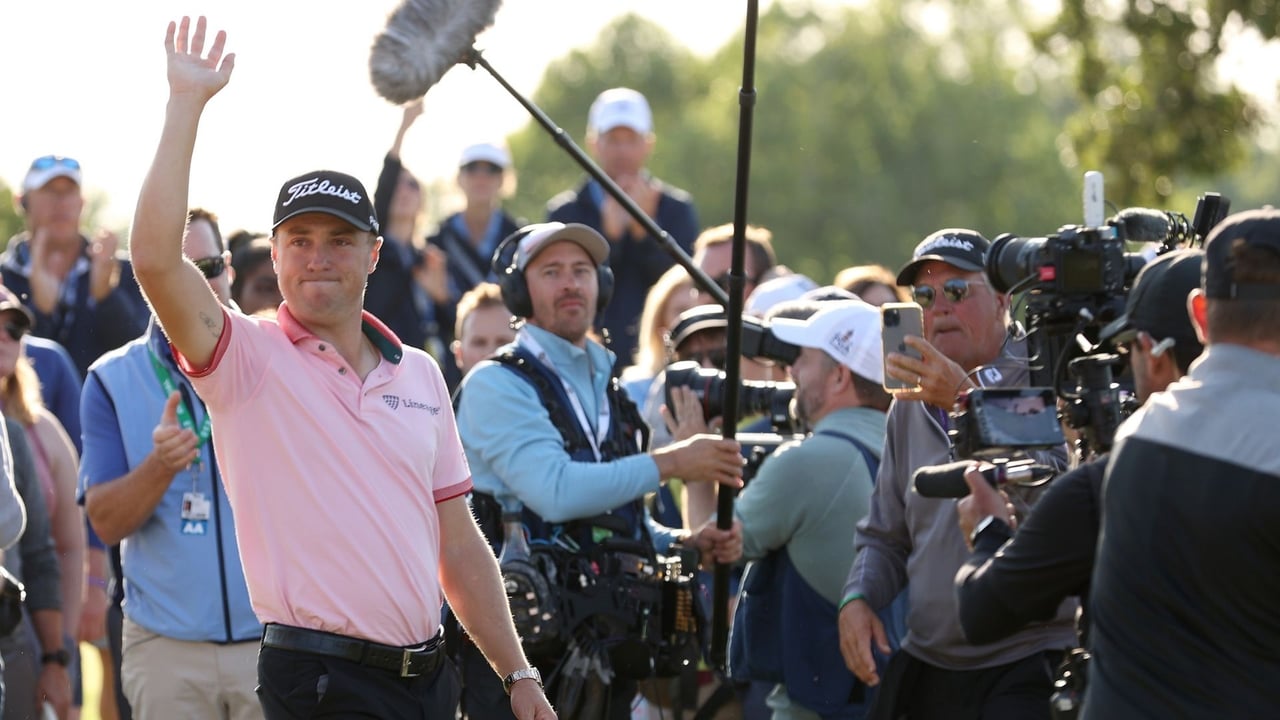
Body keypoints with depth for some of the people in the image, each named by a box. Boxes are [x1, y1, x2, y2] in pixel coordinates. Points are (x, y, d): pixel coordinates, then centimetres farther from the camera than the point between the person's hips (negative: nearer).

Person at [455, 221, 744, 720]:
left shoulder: (607, 392, 19)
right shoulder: (498, 384, -6)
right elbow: (555, 491, -21)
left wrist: (687, 543, 8)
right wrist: (670, 463, -16)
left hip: (601, 653, 7)